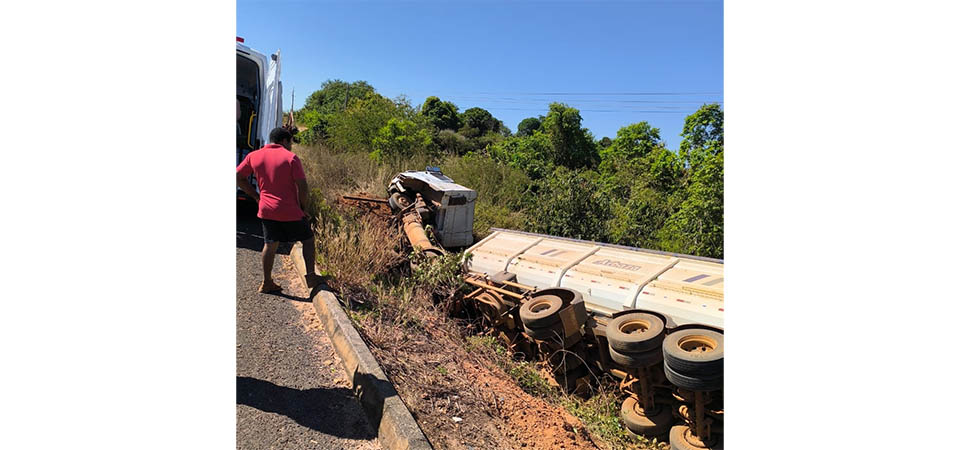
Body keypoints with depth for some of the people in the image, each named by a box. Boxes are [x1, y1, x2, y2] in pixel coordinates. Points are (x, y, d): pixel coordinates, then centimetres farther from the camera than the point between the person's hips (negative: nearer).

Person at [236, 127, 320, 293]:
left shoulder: (254, 156, 5)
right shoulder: (290, 157, -9)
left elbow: (238, 177, 11)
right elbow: (303, 187, -13)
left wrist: (256, 196, 15)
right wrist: (303, 208, 0)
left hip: (267, 210, 5)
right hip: (291, 211, -4)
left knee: (270, 245, 16)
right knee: (308, 240, 13)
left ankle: (267, 283, 23)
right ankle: (311, 276, 9)